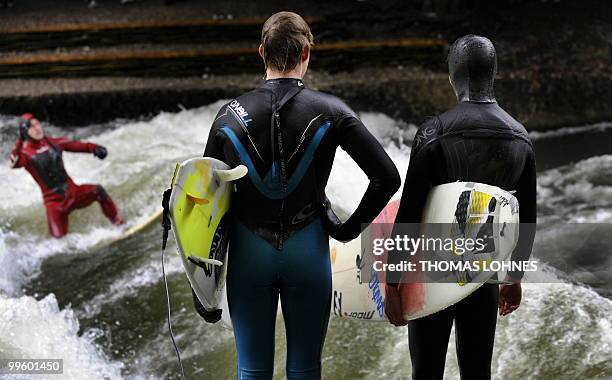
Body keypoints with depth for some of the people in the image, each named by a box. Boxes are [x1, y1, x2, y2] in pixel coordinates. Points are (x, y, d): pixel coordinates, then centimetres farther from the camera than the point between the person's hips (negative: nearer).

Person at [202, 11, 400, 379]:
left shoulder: (230, 115, -3)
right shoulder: (331, 112, -7)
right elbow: (387, 177, -11)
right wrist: (353, 227, 1)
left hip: (248, 252, 1)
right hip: (308, 250, -1)